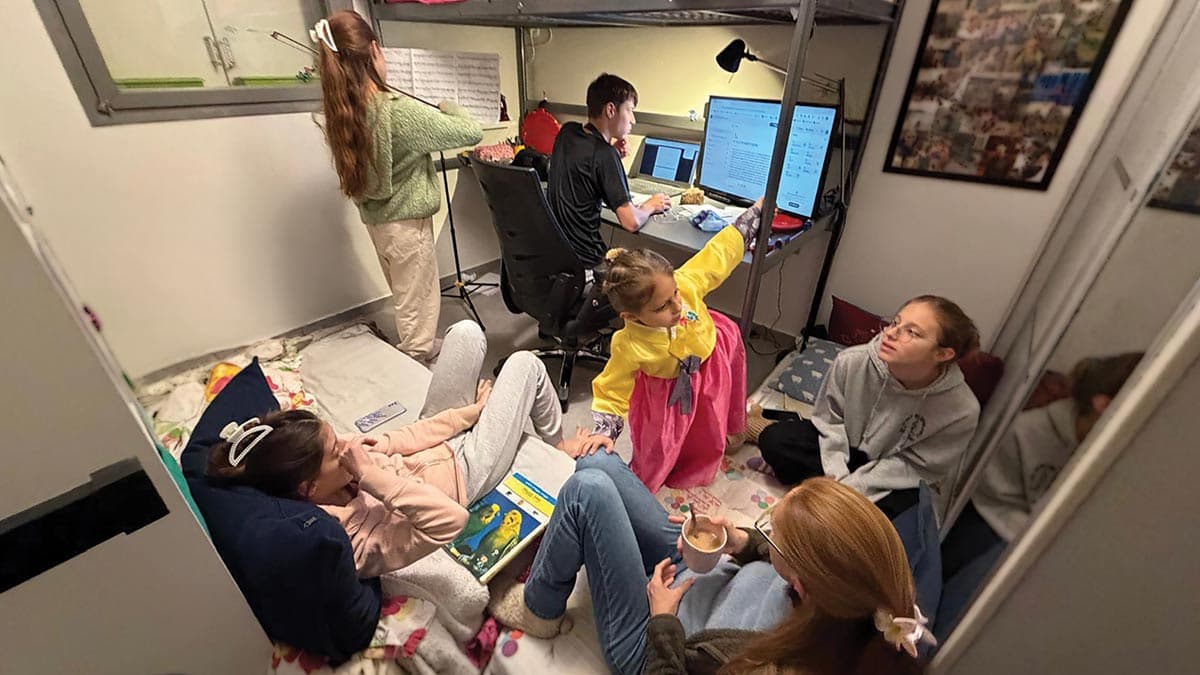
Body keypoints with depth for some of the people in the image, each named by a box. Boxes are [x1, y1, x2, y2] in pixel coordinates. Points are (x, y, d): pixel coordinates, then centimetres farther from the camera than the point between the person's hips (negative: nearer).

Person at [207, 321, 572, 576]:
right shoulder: (355, 541, -38)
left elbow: (382, 445, -9)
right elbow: (449, 519, -43)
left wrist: (464, 414, -13)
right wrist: (373, 476, -45)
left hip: (437, 447, 6)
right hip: (465, 469, -6)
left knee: (466, 331, 1)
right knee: (526, 364, -3)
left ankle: (474, 409, 34)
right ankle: (558, 446, 28)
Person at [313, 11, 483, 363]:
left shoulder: (342, 111, -1)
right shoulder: (399, 110, -23)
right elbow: (471, 133, -20)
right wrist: (449, 106, 1)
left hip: (374, 217, 8)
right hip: (406, 221, -8)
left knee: (406, 298, 23)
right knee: (416, 304, 7)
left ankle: (421, 351, 42)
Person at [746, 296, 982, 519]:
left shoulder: (961, 410, -24)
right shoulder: (852, 362, -24)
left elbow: (913, 466, -16)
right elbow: (830, 421, -10)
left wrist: (849, 486, -25)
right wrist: (837, 477, -21)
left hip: (900, 483, 0)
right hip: (846, 451, 0)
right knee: (779, 441, -26)